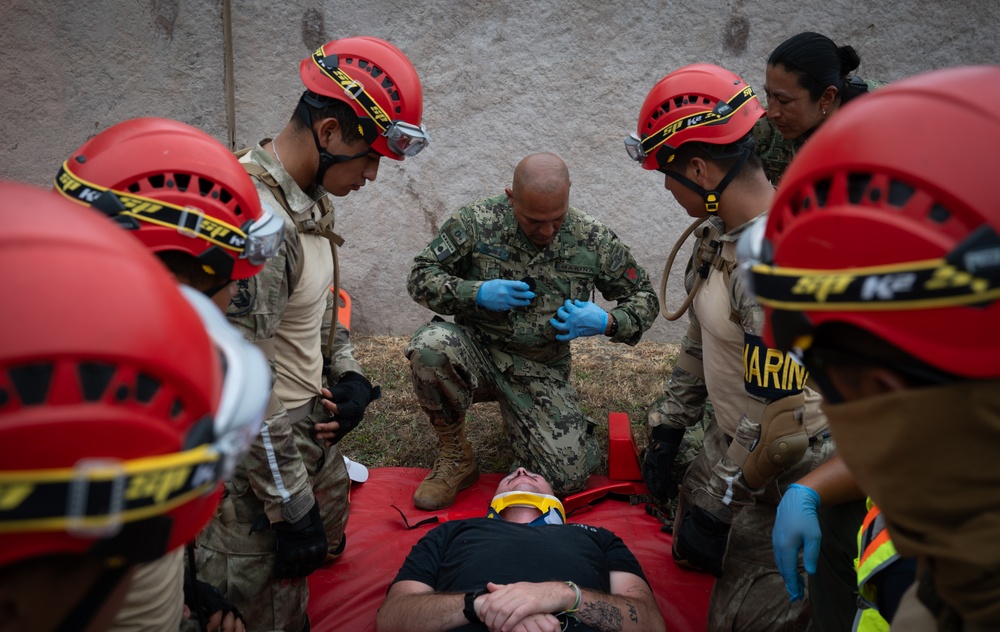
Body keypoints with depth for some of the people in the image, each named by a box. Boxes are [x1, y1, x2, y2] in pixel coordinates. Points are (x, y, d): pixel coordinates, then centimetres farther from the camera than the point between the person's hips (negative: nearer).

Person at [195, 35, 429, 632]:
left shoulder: (310, 197, 2)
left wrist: (351, 374, 2)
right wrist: (291, 507, -20)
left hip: (314, 426, 9)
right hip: (261, 451, -9)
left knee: (326, 553, 26)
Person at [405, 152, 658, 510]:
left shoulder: (594, 241, -4)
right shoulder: (478, 222, -9)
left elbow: (644, 298, 7)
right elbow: (420, 276, -5)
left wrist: (607, 323, -15)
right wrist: (477, 293, -22)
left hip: (541, 373, 1)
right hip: (477, 355, 0)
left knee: (569, 477, -15)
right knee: (431, 345, -35)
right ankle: (456, 457, -8)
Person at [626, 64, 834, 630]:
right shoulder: (722, 230, -2)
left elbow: (785, 420, -32)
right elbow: (702, 338, 10)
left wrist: (718, 503, -21)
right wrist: (667, 428, 12)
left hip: (789, 474, -9)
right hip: (733, 443, 9)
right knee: (691, 550, 22)